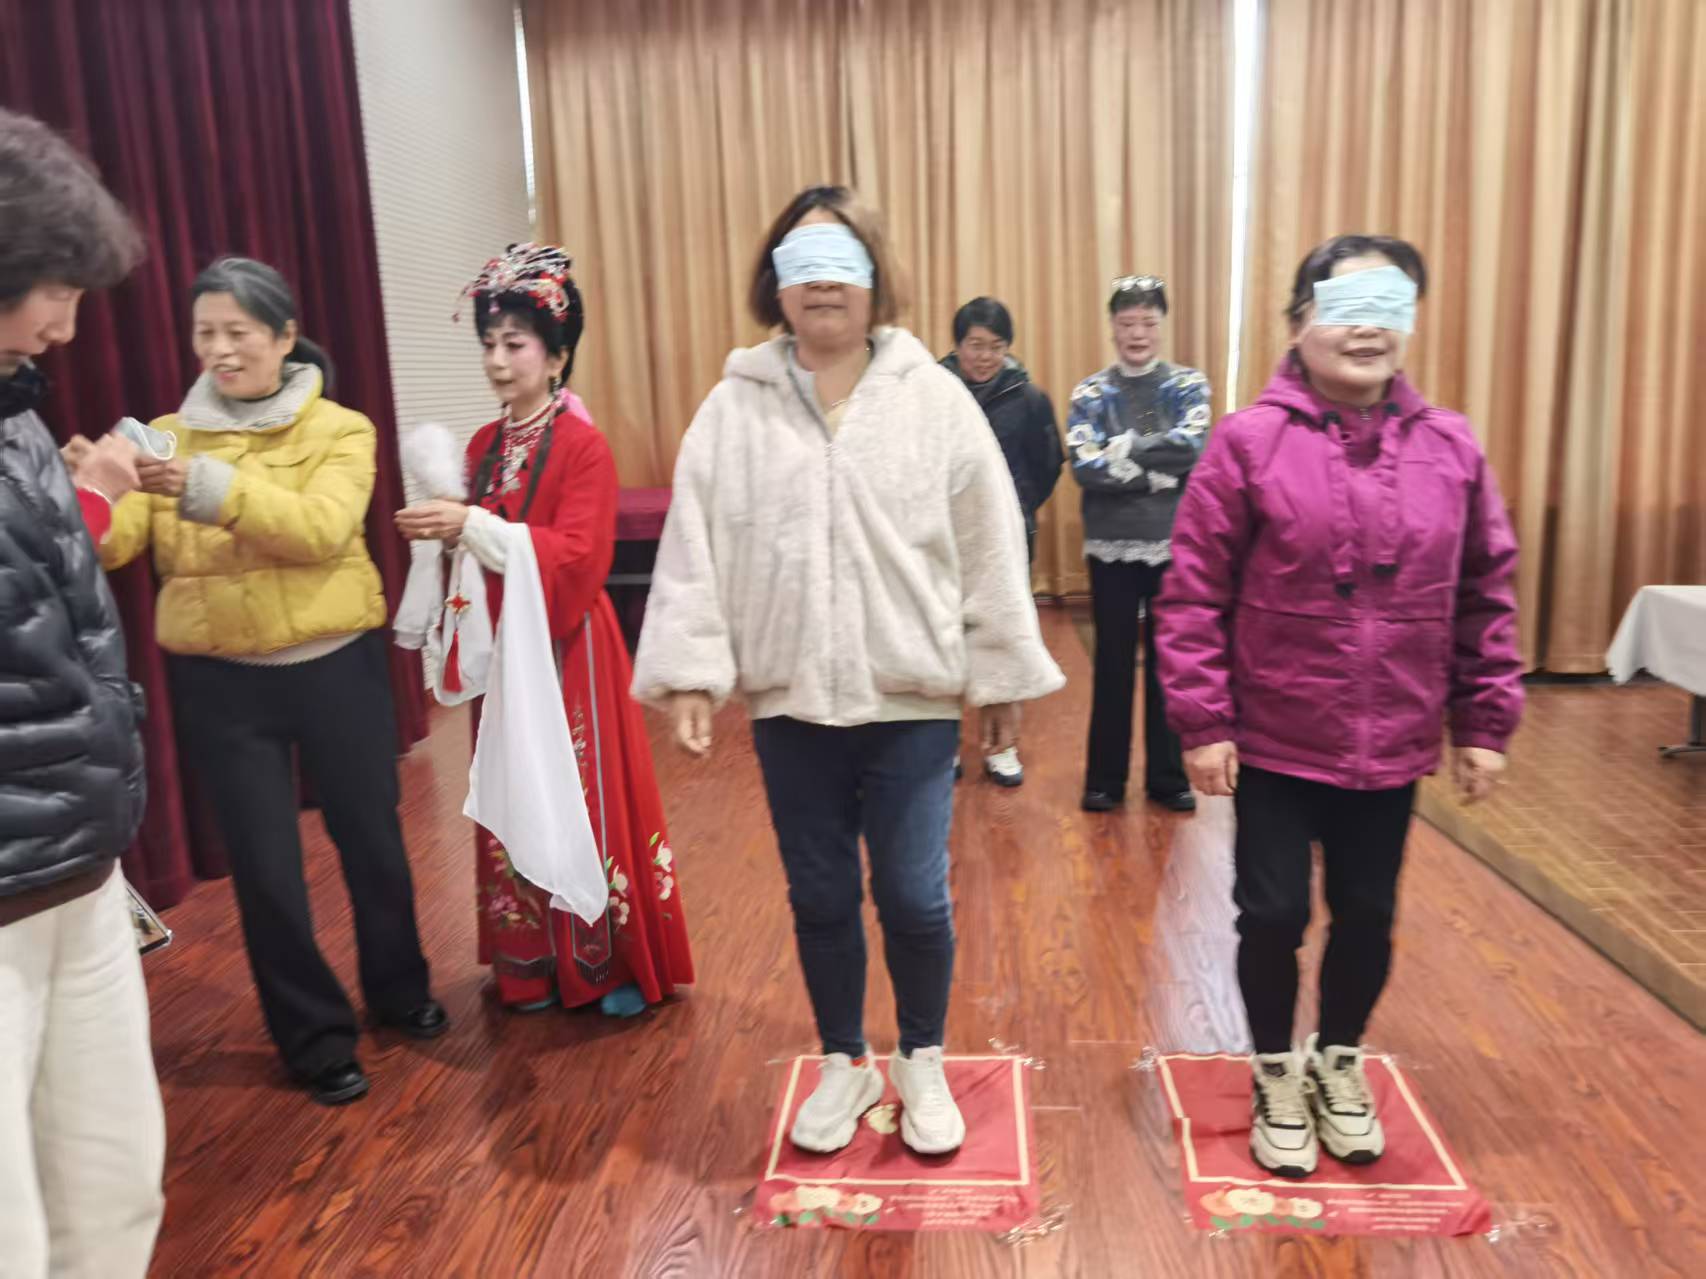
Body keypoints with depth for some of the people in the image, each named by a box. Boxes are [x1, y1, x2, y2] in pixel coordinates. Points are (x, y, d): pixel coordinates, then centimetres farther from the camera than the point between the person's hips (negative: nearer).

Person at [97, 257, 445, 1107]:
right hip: (219, 682, 1)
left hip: (335, 668, -1)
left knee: (371, 840, 13)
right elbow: (111, 542, -9)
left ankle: (399, 990, 38)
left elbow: (322, 528, -21)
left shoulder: (339, 430, -2)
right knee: (264, 866, 8)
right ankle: (316, 1037, 27)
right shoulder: (170, 437, 4)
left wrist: (213, 488, -33)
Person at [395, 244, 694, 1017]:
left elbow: (578, 558, -21)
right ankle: (538, 964, 26)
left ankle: (619, 964, 18)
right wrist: (445, 531, -4)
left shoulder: (583, 447, -11)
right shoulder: (483, 446, 10)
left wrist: (475, 527, -25)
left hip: (568, 647, -6)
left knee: (590, 799, 2)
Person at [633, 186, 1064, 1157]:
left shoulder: (934, 399, -3)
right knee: (820, 899, 14)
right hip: (789, 702, 2)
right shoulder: (735, 408, 0)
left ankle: (922, 1063, 32)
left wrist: (1005, 680, 0)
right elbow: (693, 548, -1)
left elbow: (989, 549, -1)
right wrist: (690, 674, -8)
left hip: (913, 699, -1)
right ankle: (845, 1065, 36)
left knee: (916, 900, 5)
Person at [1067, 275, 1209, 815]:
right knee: (1113, 664, 7)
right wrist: (1157, 472, -17)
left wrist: (1122, 449, -15)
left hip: (1174, 545, 1)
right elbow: (1084, 466, -12)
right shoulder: (1090, 392, 2)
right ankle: (1104, 778, 20)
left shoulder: (1188, 384, 4)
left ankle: (1168, 777, 22)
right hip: (1112, 547, 0)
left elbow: (1190, 447, -14)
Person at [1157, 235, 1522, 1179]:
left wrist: (1485, 722, 5)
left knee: (1368, 914, 16)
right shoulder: (1250, 441, -11)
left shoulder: (1451, 449, 0)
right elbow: (1193, 593, -11)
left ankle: (1341, 1065, 42)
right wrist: (1203, 722, -12)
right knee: (1273, 914, 8)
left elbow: (1487, 596, 6)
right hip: (1274, 739, -3)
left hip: (1392, 745, 3)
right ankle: (1277, 1075, 33)